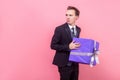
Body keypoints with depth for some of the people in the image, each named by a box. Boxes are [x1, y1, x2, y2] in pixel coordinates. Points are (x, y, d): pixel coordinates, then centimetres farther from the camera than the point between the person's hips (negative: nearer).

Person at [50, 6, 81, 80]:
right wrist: (68, 47, -23)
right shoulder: (60, 29, -13)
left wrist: (78, 46, -1)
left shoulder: (78, 29, 7)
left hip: (75, 63, 6)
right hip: (65, 63, -6)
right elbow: (53, 45, -14)